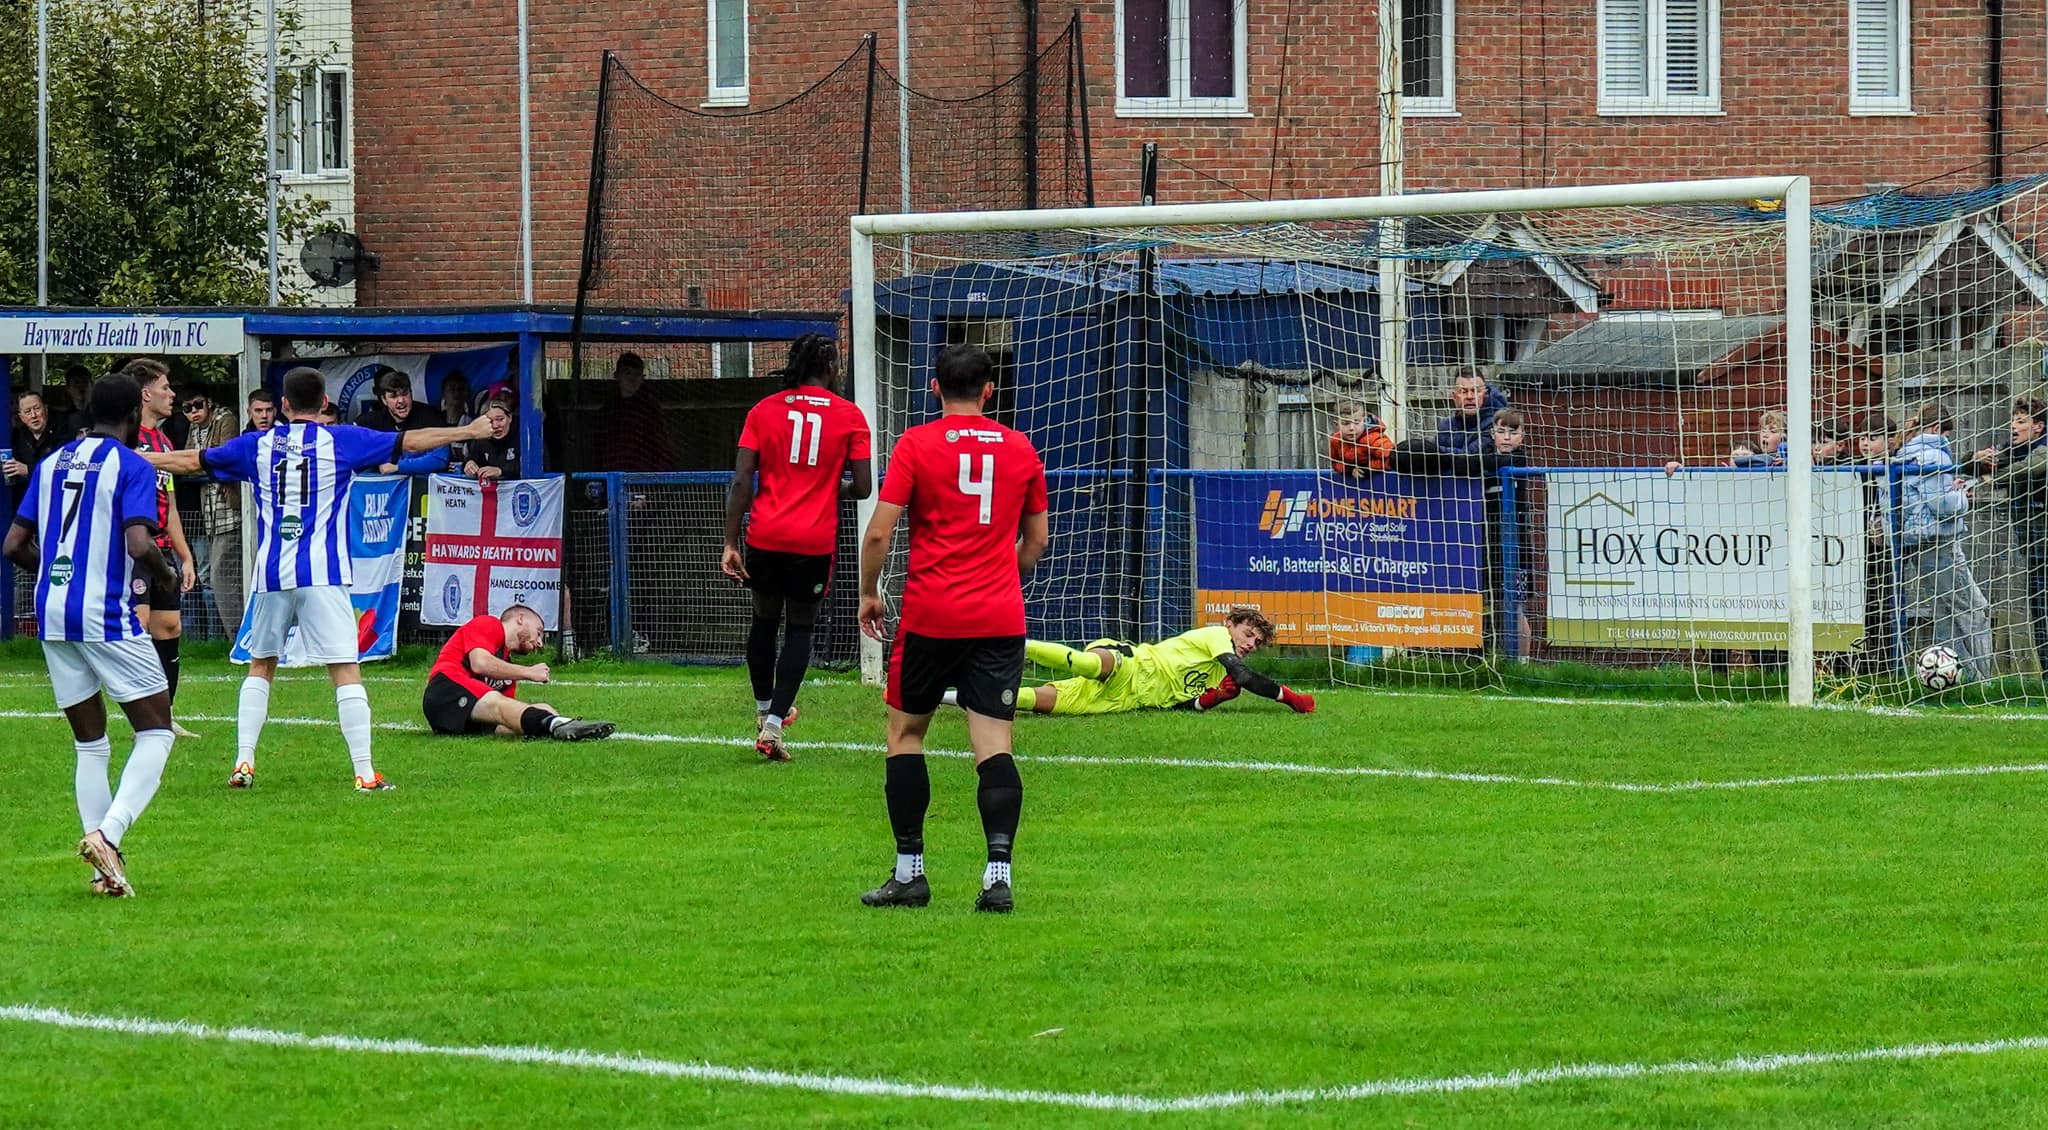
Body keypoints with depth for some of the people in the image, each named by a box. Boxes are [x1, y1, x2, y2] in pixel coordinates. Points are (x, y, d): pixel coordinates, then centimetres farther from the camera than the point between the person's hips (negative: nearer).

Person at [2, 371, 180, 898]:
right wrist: (166, 576, 2)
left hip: (53, 617, 6)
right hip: (108, 616, -6)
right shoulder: (131, 466, -6)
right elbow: (139, 545, -19)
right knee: (156, 733, 2)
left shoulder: (51, 464, 13)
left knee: (89, 745, 13)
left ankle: (105, 868, 6)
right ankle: (108, 833, -18)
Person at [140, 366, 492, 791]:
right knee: (345, 670, -5)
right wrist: (471, 431, 13)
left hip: (271, 573, 3)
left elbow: (191, 461, 18)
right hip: (322, 573, -3)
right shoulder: (340, 441, 1)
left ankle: (243, 762, 10)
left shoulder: (257, 445, 9)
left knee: (260, 666, 18)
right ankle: (365, 772, -10)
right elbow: (410, 442, 4)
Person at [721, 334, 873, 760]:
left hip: (766, 535, 2)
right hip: (816, 541, -2)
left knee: (764, 620, 21)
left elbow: (741, 482, -3)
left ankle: (764, 711, 36)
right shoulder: (849, 416, -1)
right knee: (800, 629, 6)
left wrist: (731, 543, -2)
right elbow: (863, 487, -2)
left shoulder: (764, 411, 3)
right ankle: (772, 725, -7)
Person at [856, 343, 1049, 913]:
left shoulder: (915, 445, -3)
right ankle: (998, 872, -15)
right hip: (1001, 619, 2)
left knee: (906, 732, 13)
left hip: (931, 614, -2)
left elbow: (879, 532, -7)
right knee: (993, 745, -2)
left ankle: (909, 872, 11)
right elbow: (1036, 539, 16)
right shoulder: (1020, 450, 7)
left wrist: (869, 593, 8)